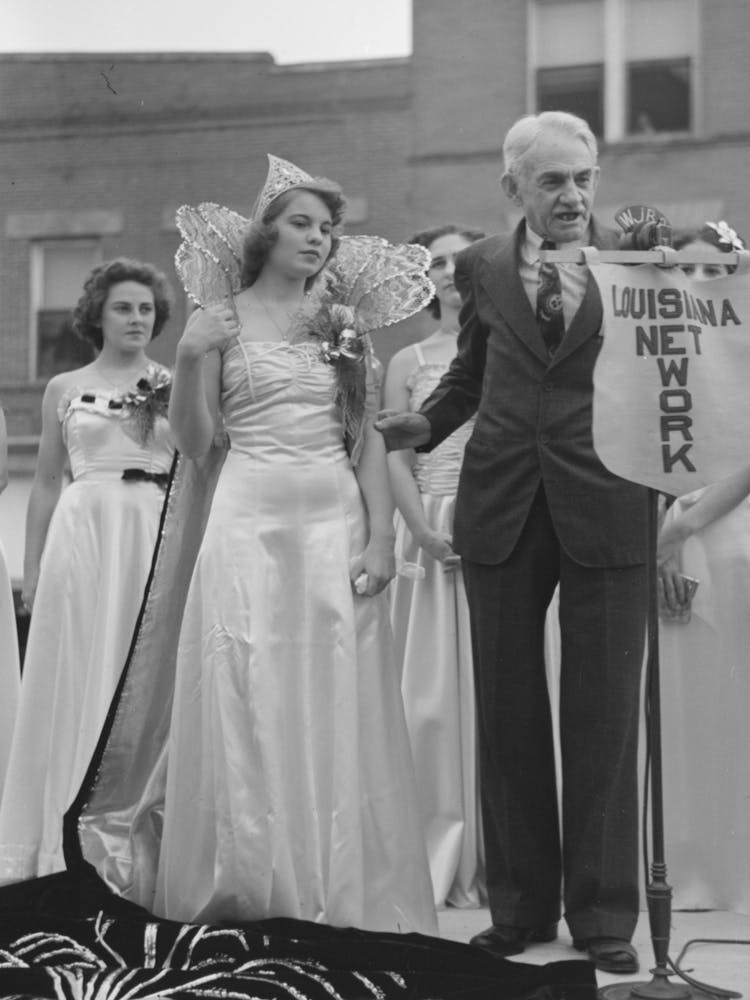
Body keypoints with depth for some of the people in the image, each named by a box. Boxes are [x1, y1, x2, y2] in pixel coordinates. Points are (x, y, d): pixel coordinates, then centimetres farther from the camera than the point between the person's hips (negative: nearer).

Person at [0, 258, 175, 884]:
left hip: (158, 537, 0)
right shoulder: (64, 389, 10)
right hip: (84, 534, 0)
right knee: (79, 678, 2)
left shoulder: (176, 385, 8)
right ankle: (73, 832, 9)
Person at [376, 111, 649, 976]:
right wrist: (424, 424, 2)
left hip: (606, 509, -2)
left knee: (602, 716, 1)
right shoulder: (480, 267, 8)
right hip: (501, 510, 2)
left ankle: (604, 915, 11)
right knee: (508, 714, 8)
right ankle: (520, 908, 19)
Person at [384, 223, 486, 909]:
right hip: (431, 536, 1)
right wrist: (427, 533, -10)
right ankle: (442, 856, 6)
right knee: (432, 691, 0)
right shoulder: (408, 363, 12)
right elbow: (397, 460, 5)